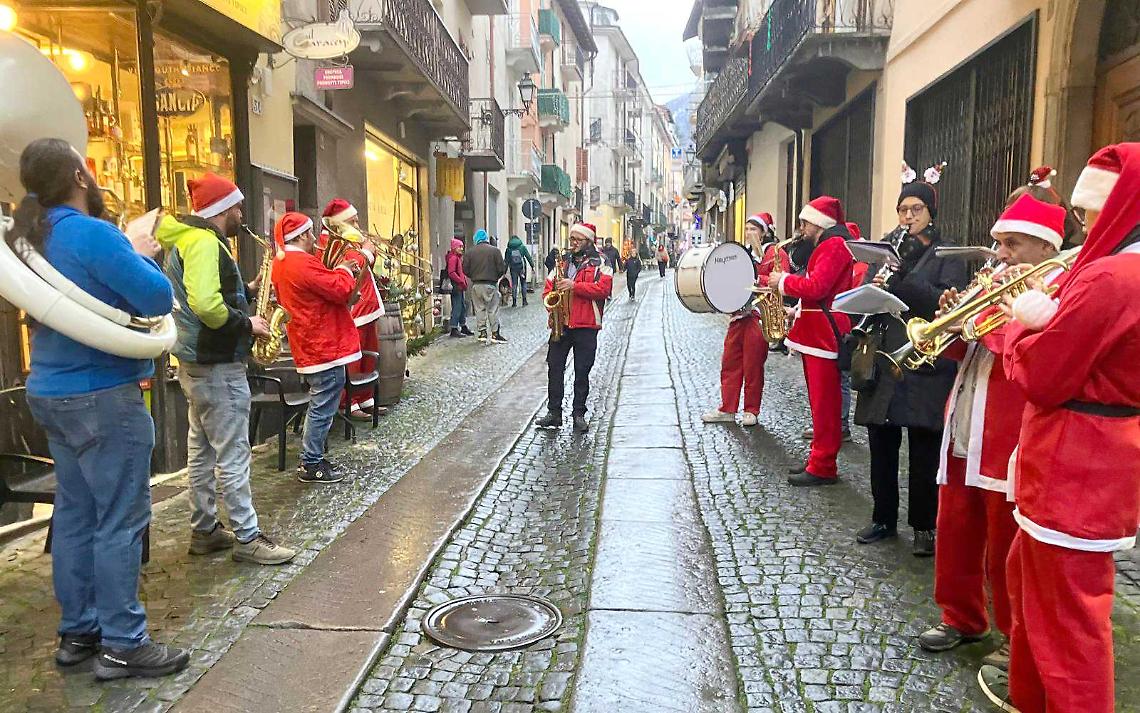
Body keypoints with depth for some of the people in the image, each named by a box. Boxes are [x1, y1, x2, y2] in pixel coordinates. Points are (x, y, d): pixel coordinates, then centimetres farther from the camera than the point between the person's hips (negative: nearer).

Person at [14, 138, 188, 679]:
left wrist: (127, 253, 9)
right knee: (119, 521, -2)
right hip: (102, 396, -9)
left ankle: (77, 632, 24)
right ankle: (122, 646, 5)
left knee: (75, 514, 14)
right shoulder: (91, 233, -17)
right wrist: (139, 255, -2)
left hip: (53, 392, 9)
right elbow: (158, 298, -20)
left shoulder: (34, 235, 11)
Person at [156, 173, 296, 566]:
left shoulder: (186, 240, 15)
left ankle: (204, 529, 25)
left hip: (195, 361, 11)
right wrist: (247, 324, -18)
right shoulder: (205, 242, -18)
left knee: (201, 449, 16)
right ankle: (247, 538, 3)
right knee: (233, 454, -4)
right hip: (216, 364, -11)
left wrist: (249, 290, 9)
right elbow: (206, 305, -31)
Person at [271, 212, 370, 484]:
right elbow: (343, 290, -20)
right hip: (325, 345, -11)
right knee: (323, 408, -3)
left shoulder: (281, 263, 14)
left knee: (320, 405, 19)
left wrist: (337, 272, 7)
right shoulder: (303, 263, -19)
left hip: (310, 346, 11)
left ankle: (312, 458, 26)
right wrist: (344, 270, -3)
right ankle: (311, 465, 4)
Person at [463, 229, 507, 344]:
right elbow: (501, 269, -6)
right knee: (493, 309, 5)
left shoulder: (469, 252, 1)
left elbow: (465, 270, 1)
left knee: (479, 309, 11)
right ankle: (494, 333, 6)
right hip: (491, 284, -2)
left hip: (476, 285, 2)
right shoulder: (495, 250, -5)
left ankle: (483, 332, 11)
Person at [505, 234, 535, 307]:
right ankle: (524, 300, 6)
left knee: (514, 284, 6)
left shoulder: (508, 249, 3)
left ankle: (514, 302, 3)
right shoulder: (522, 247, 1)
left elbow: (506, 261, 4)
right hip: (522, 267, -1)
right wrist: (532, 266, 3)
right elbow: (528, 257, -1)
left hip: (513, 268, 1)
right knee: (523, 284, 9)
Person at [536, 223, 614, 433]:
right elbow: (547, 289, 16)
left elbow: (603, 289, -13)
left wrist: (574, 286, -18)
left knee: (582, 372, 1)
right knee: (554, 368, 3)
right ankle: (554, 412, 11)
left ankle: (579, 414, 11)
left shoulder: (599, 264, 2)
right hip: (560, 324, 4)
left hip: (586, 326, -4)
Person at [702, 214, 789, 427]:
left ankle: (751, 411, 12)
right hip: (738, 314, 7)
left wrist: (757, 280, -24)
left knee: (753, 365, 0)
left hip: (758, 317, -7)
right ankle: (727, 409, 14)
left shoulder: (774, 253, -4)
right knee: (730, 362, 7)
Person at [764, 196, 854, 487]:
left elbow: (816, 287, -23)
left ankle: (823, 468, -1)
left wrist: (783, 281, -10)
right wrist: (797, 311, 13)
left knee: (823, 402, -6)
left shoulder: (835, 245, -12)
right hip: (815, 331, 11)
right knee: (819, 400, 14)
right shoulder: (826, 245, 21)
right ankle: (819, 459, 21)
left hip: (823, 334, -11)